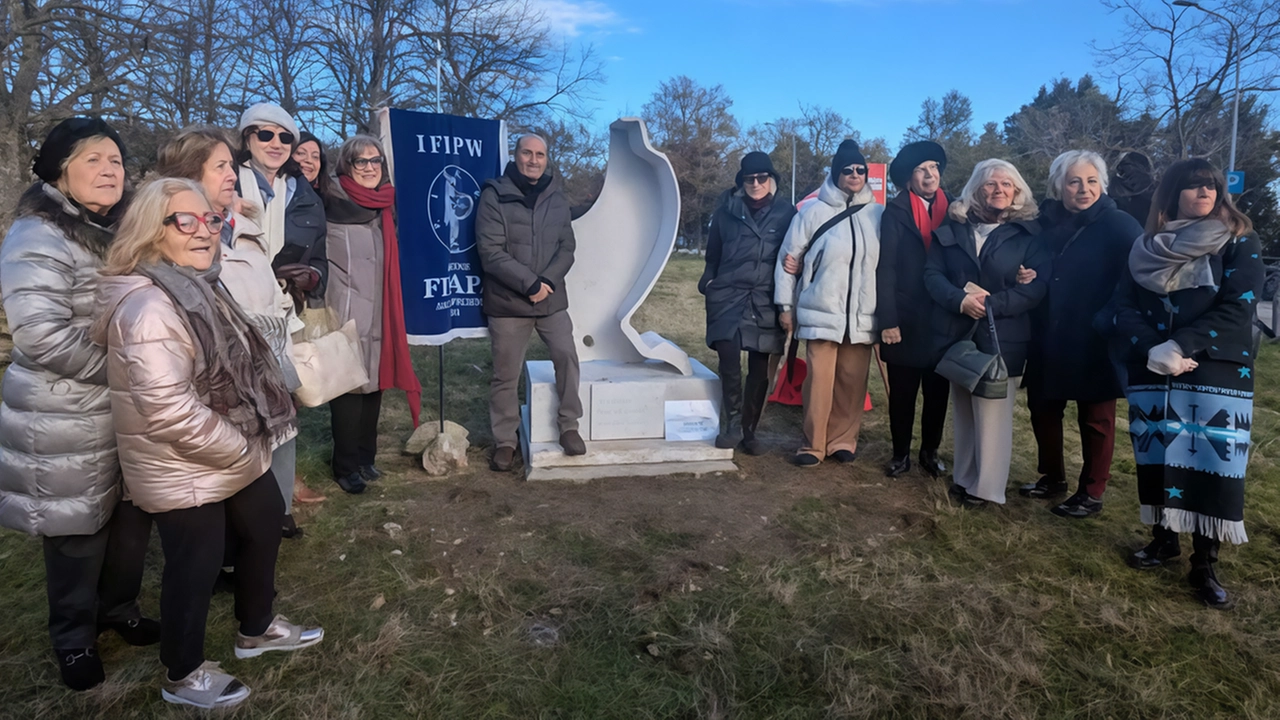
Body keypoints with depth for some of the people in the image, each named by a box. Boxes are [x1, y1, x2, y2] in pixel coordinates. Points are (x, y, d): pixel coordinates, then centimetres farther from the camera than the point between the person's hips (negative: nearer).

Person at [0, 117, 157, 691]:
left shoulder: (124, 230, 10)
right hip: (69, 422, -6)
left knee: (134, 519, 16)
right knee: (79, 531, 8)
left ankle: (119, 607, 39)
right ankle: (74, 638, 29)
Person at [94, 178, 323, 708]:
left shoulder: (197, 286, 7)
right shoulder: (147, 308, -26)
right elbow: (170, 411, -31)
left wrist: (250, 446, 11)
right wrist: (243, 452, -19)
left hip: (235, 457, 10)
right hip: (185, 472, -10)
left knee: (264, 531, 22)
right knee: (194, 570, 8)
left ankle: (256, 629, 45)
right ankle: (183, 676, 32)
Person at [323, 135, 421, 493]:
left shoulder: (385, 207, 12)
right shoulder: (334, 204, -7)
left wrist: (392, 313, 16)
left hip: (379, 313, 6)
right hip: (347, 314, -6)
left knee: (373, 384, 11)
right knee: (348, 388, -2)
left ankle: (365, 457, 24)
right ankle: (346, 466, 9)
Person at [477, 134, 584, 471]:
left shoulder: (556, 196, 8)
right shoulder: (494, 195, -6)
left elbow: (567, 247, 4)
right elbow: (491, 253, -13)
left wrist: (547, 281, -12)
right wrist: (530, 283, -17)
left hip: (552, 299, 3)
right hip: (507, 301, -3)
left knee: (567, 355, -7)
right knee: (505, 376, 4)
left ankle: (569, 427, 12)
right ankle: (504, 442, 18)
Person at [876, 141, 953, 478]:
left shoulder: (953, 209, 6)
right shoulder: (895, 212, -3)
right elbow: (886, 269, -6)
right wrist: (887, 320, -12)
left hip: (944, 318, 3)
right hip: (907, 319, -3)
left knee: (938, 391, 11)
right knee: (902, 392, 7)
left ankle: (930, 451, 26)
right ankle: (901, 453, 21)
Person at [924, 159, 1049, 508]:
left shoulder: (1029, 233, 2)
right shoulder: (953, 227, 8)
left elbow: (1036, 287, -6)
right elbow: (932, 273, 0)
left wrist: (990, 304, -17)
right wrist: (960, 300, -18)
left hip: (1001, 338, -3)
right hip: (957, 334, 3)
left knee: (992, 413, 0)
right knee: (963, 411, 12)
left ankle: (986, 486, 11)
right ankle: (964, 476, 25)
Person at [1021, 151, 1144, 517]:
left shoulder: (1119, 226, -9)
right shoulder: (1044, 223, 5)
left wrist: (1110, 322, -19)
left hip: (1094, 342, -5)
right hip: (1048, 340, 5)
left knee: (1094, 418, 8)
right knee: (1042, 408, 13)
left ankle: (1091, 493, 21)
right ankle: (1052, 477, 32)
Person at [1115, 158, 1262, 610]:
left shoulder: (1239, 243, 3)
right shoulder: (1147, 248, 9)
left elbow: (1237, 309, -9)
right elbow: (1124, 307, 2)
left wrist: (1179, 347, -18)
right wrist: (1154, 349, -15)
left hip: (1217, 373, -2)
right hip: (1152, 373, 2)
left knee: (1211, 461, -4)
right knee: (1158, 456, 7)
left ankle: (1205, 565, 6)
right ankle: (1164, 539, 25)